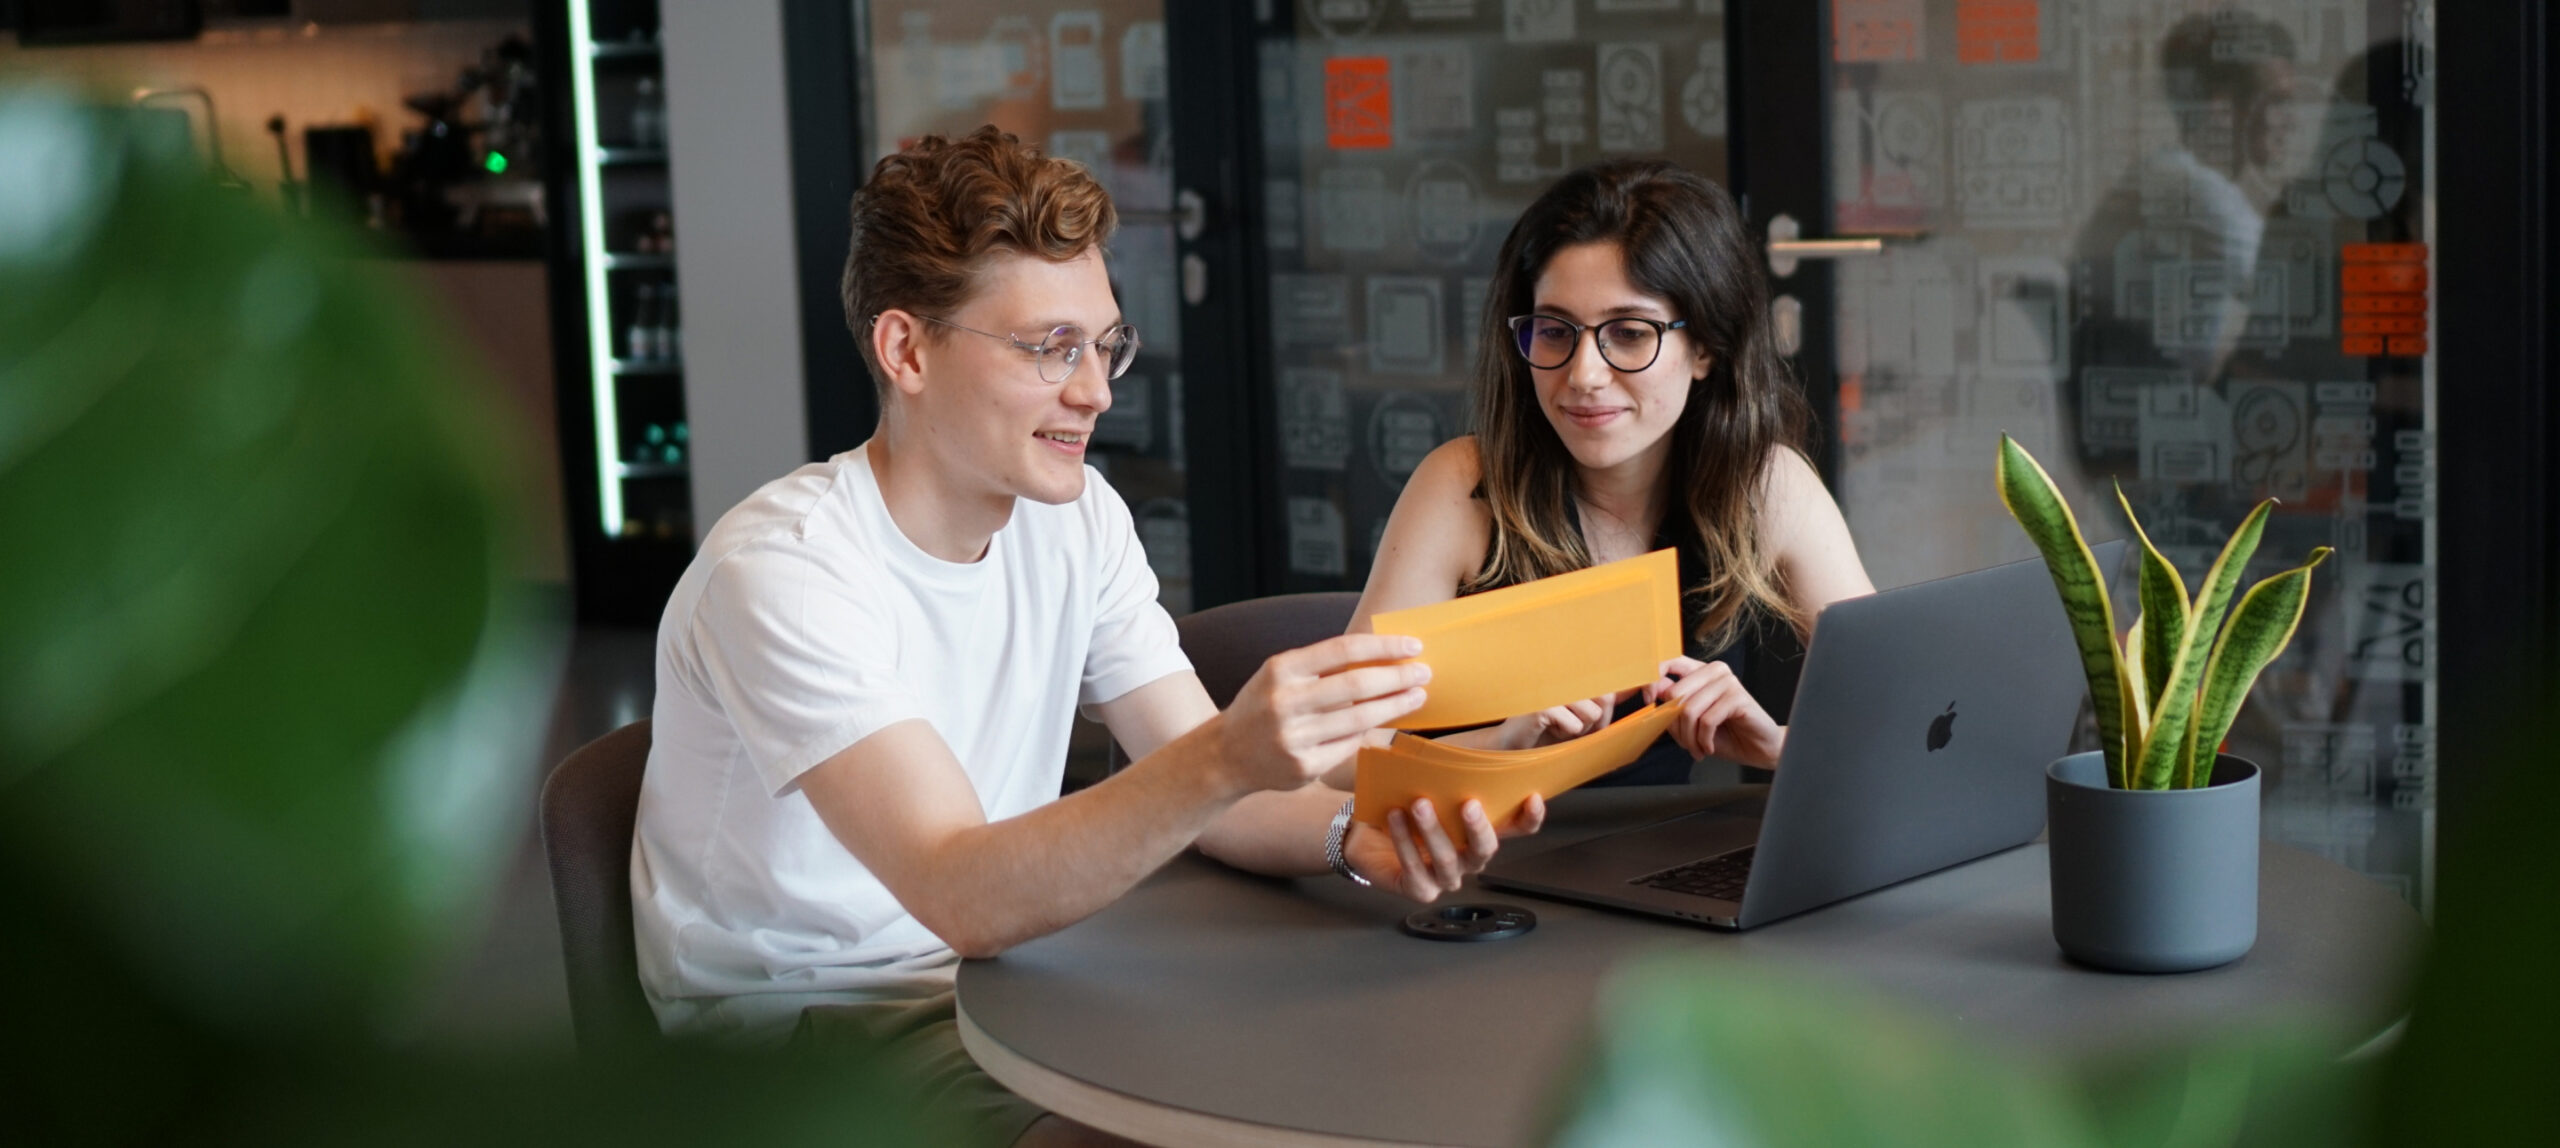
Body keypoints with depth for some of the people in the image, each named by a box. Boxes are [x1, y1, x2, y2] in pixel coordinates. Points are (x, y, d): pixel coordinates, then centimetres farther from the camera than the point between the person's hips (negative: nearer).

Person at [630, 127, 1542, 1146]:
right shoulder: (781, 571, -23)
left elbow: (1191, 786, -2)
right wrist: (1224, 761, -47)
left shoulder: (1078, 516, 1)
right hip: (790, 1013, -6)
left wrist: (1352, 834, -24)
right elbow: (962, 899, -33)